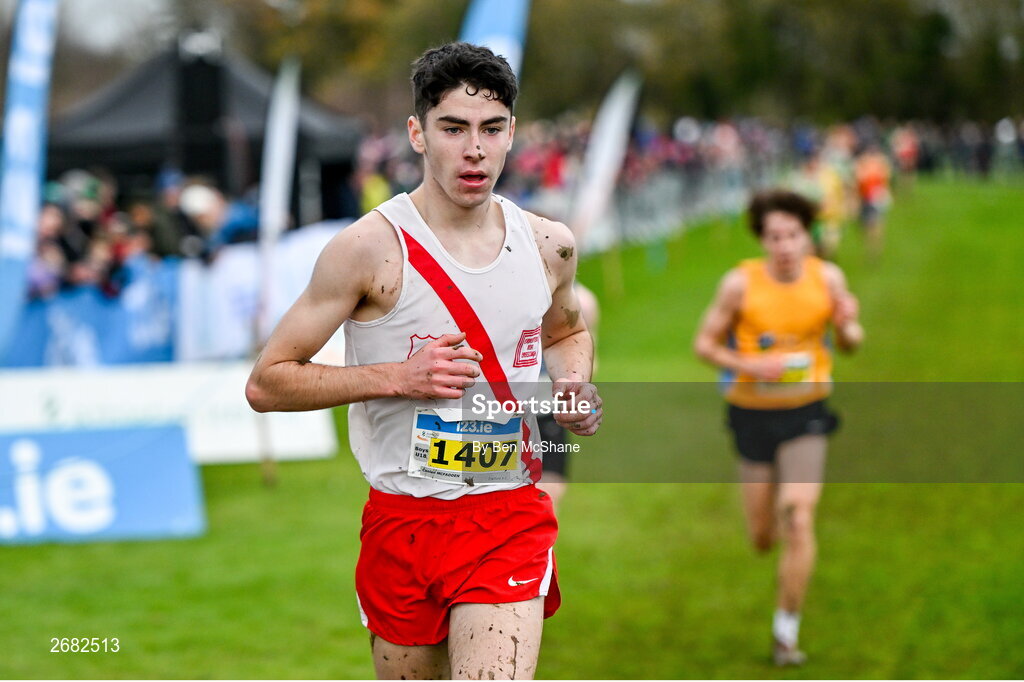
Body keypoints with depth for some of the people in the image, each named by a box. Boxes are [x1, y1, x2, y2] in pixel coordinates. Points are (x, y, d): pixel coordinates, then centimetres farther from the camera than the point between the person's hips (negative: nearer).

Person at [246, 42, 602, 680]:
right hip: (403, 520, -1)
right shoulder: (371, 247, -10)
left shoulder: (549, 245, 4)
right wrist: (398, 377, -18)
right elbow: (266, 383, -8)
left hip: (511, 514, 2)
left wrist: (575, 387, 5)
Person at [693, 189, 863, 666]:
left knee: (799, 519, -15)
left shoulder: (827, 278, -5)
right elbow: (704, 344, -3)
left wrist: (847, 327, -17)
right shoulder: (741, 283, -11)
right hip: (753, 413, 0)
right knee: (762, 538, 8)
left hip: (806, 412, 0)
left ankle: (786, 630, 0)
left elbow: (850, 343, 7)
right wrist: (749, 364, -21)